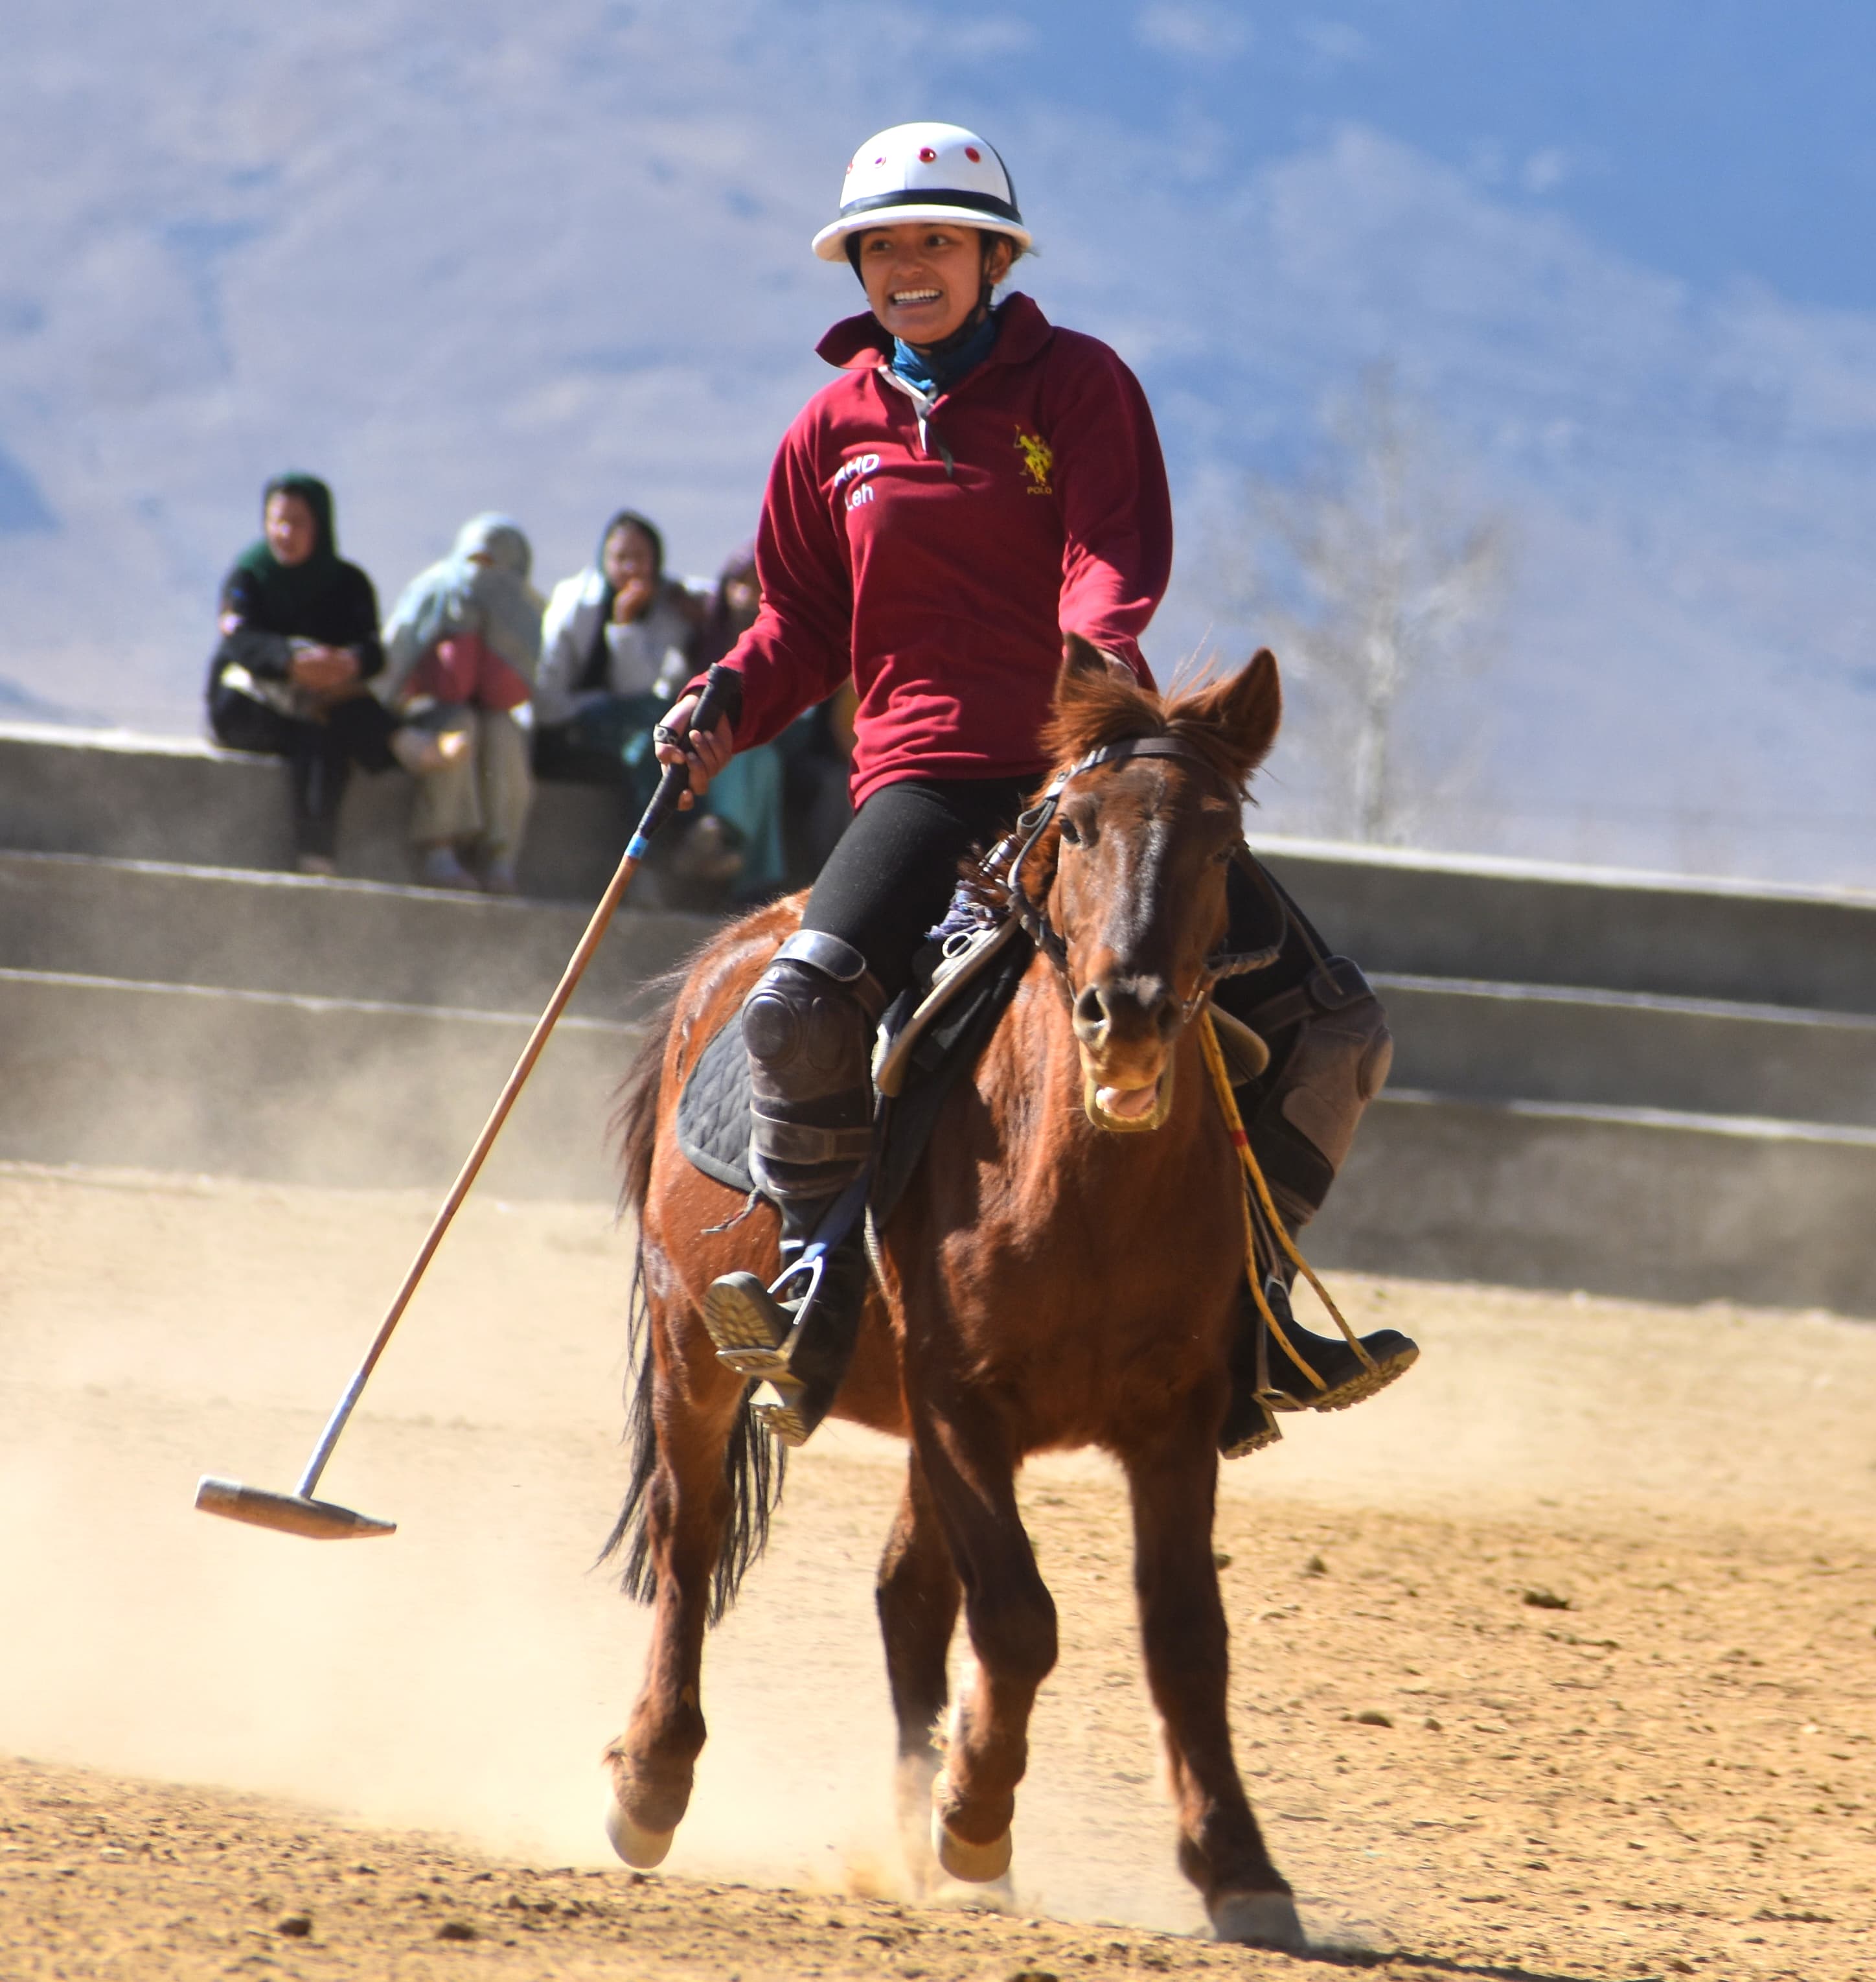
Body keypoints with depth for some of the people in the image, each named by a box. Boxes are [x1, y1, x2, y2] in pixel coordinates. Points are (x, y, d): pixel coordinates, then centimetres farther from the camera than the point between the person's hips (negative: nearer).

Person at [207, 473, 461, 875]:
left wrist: (353, 663, -40)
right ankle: (405, 747, -45)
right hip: (246, 711, -1)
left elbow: (372, 649, -12)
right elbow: (242, 641, -19)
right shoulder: (247, 577, 1)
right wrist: (293, 661, -42)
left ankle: (315, 857, -53)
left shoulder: (348, 584, 6)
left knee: (322, 742, -37)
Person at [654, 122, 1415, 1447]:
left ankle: (1238, 1313, 10)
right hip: (927, 777, 0)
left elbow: (1119, 547, -12)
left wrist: (1100, 645, -34)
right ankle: (821, 1282, -12)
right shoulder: (839, 428, 10)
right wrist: (731, 704, -4)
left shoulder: (1078, 382, 3)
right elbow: (805, 622, 17)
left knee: (1335, 1035, -7)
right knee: (803, 1002, -31)